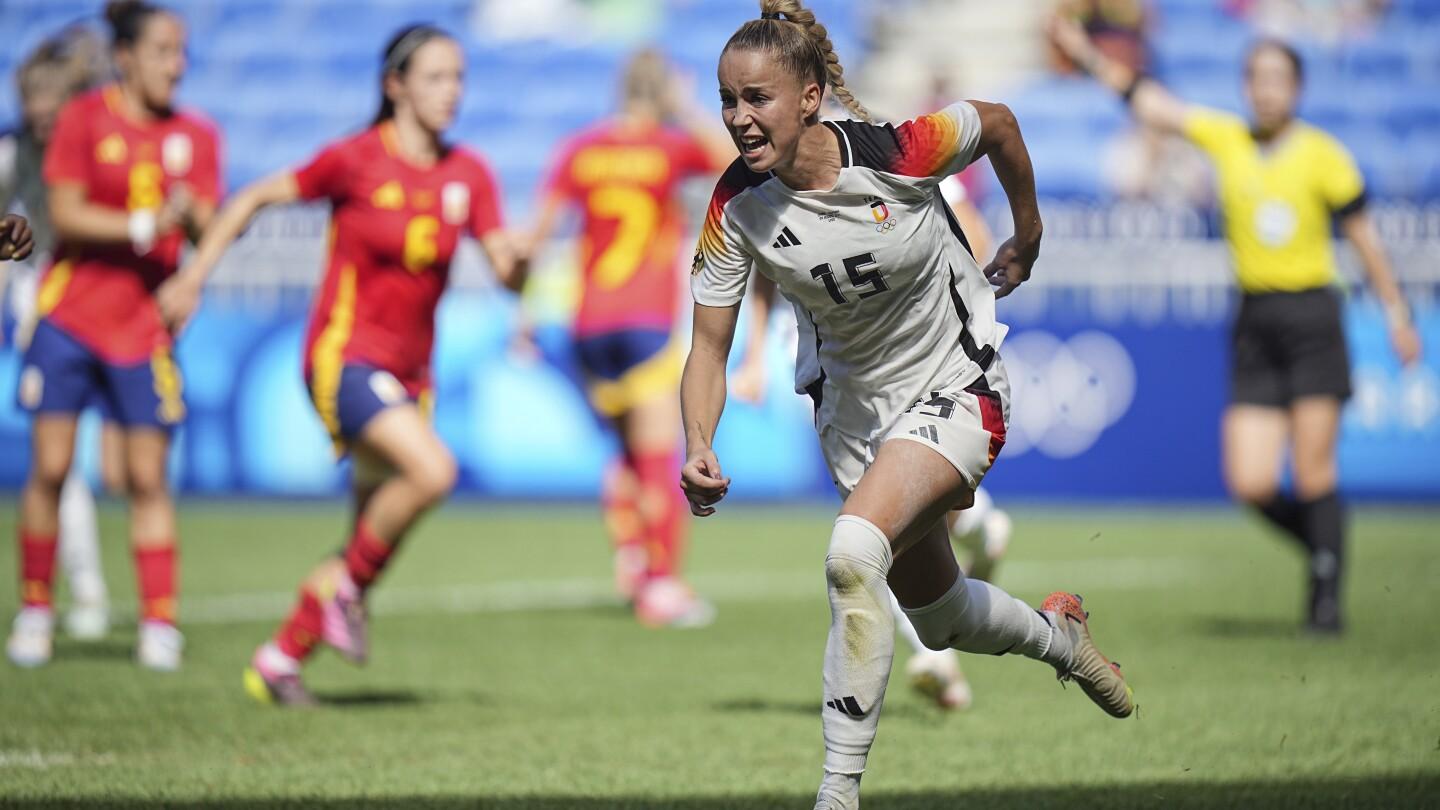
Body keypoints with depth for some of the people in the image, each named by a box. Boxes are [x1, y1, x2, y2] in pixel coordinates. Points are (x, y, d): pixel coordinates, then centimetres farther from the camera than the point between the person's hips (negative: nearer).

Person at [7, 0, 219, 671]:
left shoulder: (195, 136, 6)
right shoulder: (85, 118, -3)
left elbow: (209, 231, 0)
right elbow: (65, 214, -9)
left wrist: (192, 216, -22)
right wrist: (142, 227, -18)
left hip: (145, 325, 2)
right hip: (70, 315, -2)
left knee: (147, 476, -1)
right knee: (50, 467, -3)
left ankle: (159, 622, 2)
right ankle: (35, 609, 10)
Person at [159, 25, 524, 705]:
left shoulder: (468, 176, 3)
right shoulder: (355, 160, -9)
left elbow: (507, 274, 0)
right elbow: (255, 198, 1)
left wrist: (516, 260, -24)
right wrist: (193, 277, 0)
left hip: (408, 372, 6)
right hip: (345, 358, -6)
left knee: (374, 535, 7)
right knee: (433, 471, -28)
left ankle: (277, 661, 23)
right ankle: (346, 585, -6)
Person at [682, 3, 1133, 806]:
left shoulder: (899, 152, -26)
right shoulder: (737, 207, -18)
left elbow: (999, 122, -5)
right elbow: (709, 349, -13)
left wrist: (1027, 243, 10)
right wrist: (700, 449, -32)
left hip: (956, 388, -5)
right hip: (855, 404, 5)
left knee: (855, 550, -29)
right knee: (936, 614, 19)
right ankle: (1059, 634, 54)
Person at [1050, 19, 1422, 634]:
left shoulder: (1321, 154, -2)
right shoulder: (1224, 139, 7)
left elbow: (1362, 235, 3)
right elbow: (1149, 103, 10)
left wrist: (1395, 313, 2)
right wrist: (1088, 56, 6)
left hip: (1312, 317, -3)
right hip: (1254, 323, 3)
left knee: (1313, 473, -8)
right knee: (1250, 484, -5)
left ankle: (1326, 595, 3)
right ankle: (1323, 546, 21)